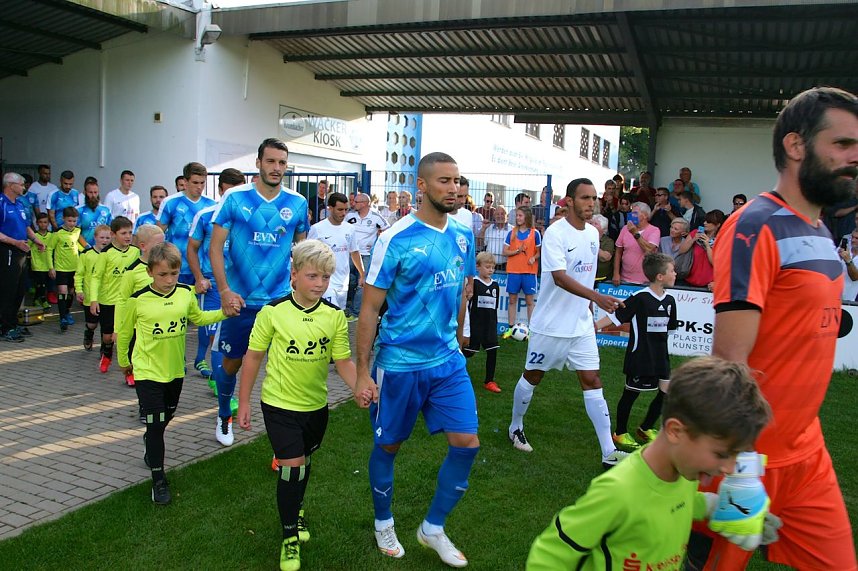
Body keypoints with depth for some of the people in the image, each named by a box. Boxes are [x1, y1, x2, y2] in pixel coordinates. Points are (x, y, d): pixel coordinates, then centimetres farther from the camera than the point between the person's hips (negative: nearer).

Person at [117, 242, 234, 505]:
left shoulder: (186, 293, -9)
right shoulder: (138, 300, -17)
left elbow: (198, 318, 10)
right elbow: (124, 332, -1)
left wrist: (224, 313, -4)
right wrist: (123, 361, 11)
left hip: (175, 369, 4)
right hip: (148, 371, -4)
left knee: (167, 416, 24)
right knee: (155, 424, -3)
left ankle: (150, 443, 55)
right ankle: (159, 480, 11)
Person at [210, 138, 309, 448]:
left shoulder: (297, 203, 0)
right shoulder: (235, 198, -6)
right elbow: (216, 247, -5)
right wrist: (225, 291, -15)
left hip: (281, 300, 1)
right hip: (239, 299, 0)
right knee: (232, 362, 14)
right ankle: (224, 417, 39)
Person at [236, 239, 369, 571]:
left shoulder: (335, 316, -8)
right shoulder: (273, 312, -14)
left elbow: (343, 360, -7)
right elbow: (253, 357, -6)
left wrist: (358, 388, -26)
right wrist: (243, 402, -3)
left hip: (316, 404, 3)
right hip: (279, 403, -3)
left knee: (304, 461, 20)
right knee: (291, 464, -7)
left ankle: (295, 509, 48)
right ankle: (289, 535, 14)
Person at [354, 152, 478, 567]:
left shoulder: (463, 235, 3)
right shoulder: (396, 239, -15)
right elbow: (370, 307, -12)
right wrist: (362, 372, -12)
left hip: (448, 362, 5)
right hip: (399, 363, -5)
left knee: (467, 444, 2)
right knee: (388, 446, 12)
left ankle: (433, 528, 24)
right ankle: (383, 523, 38)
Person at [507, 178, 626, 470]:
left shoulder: (593, 233, 7)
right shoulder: (555, 233, -16)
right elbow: (560, 277, -27)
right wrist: (597, 297, -37)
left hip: (582, 325, 6)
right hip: (550, 324, -6)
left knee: (592, 382, 2)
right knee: (532, 377, 10)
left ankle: (609, 453, 5)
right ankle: (516, 427, 33)